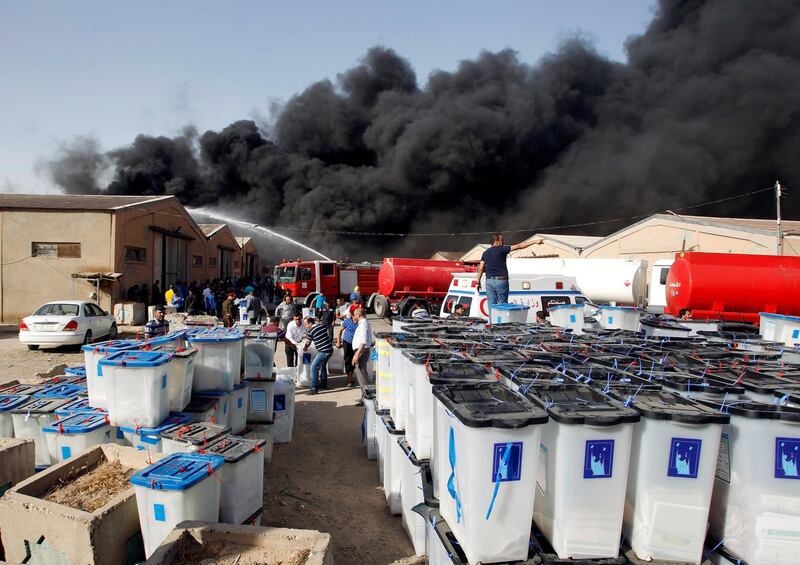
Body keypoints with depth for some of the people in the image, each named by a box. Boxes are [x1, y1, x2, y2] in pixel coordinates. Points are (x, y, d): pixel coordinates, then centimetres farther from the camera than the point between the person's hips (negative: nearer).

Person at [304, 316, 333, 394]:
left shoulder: (310, 331, -10)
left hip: (323, 352, -8)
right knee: (323, 366, 25)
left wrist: (305, 348, 29)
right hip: (330, 349, 8)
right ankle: (323, 383, 37)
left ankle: (314, 388, -7)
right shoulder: (322, 325, 7)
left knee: (314, 367, -5)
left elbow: (308, 343, 6)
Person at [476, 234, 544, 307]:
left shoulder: (485, 253, 10)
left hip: (489, 281, 4)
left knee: (491, 304, 5)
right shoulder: (502, 250, -5)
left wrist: (478, 282, 12)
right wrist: (534, 242, -6)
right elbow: (519, 246, -7)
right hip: (501, 281, -4)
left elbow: (480, 269, 6)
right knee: (502, 304, 5)